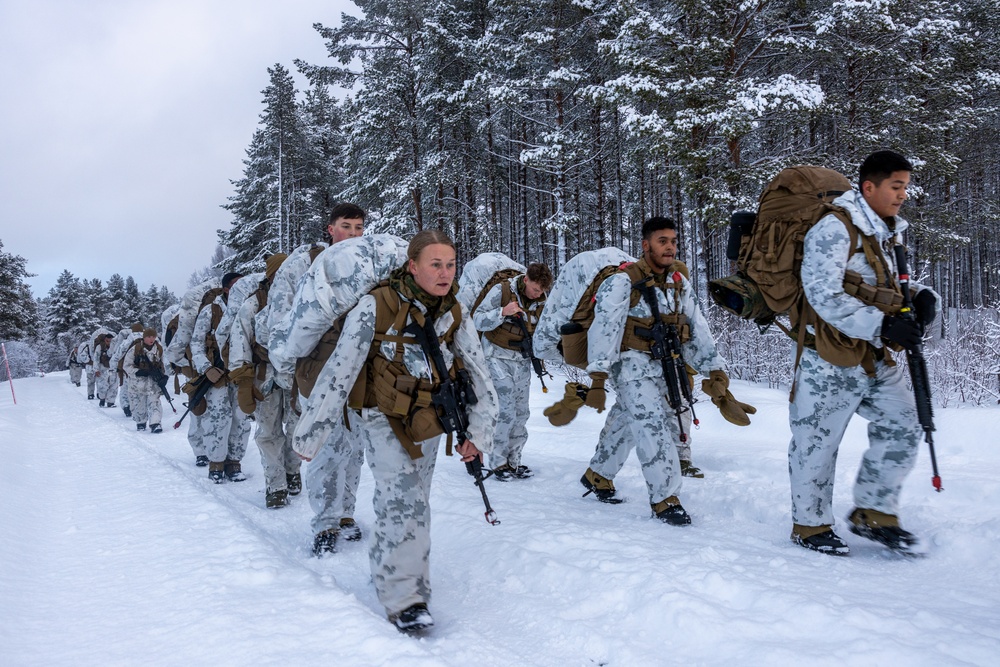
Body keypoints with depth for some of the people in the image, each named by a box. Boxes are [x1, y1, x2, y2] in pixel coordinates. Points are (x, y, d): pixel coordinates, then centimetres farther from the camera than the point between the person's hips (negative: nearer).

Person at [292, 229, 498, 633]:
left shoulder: (455, 315, -5)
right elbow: (339, 371, -19)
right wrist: (309, 431, -16)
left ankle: (388, 566, 39)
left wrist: (478, 434, -8)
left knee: (414, 500, 15)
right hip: (382, 416, -5)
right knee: (402, 497, -19)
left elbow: (480, 377, -1)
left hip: (428, 423, 5)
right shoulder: (377, 307, -20)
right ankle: (403, 598, -8)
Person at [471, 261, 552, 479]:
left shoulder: (542, 300, 2)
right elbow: (478, 320, -14)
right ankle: (498, 463, 2)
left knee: (521, 412, 5)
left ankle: (513, 461, 18)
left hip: (523, 360, 5)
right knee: (505, 411, -11)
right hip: (498, 357, -5)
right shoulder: (501, 291, -13)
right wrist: (502, 312, -28)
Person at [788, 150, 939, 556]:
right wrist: (883, 326, -25)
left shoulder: (886, 234, 13)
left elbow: (889, 289, 21)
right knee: (817, 443, 2)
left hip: (874, 359, 8)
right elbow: (824, 297, -22)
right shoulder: (833, 229, -14)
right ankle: (809, 525, 19)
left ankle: (874, 513, 20)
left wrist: (920, 296, -1)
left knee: (903, 424, 5)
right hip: (830, 359, -8)